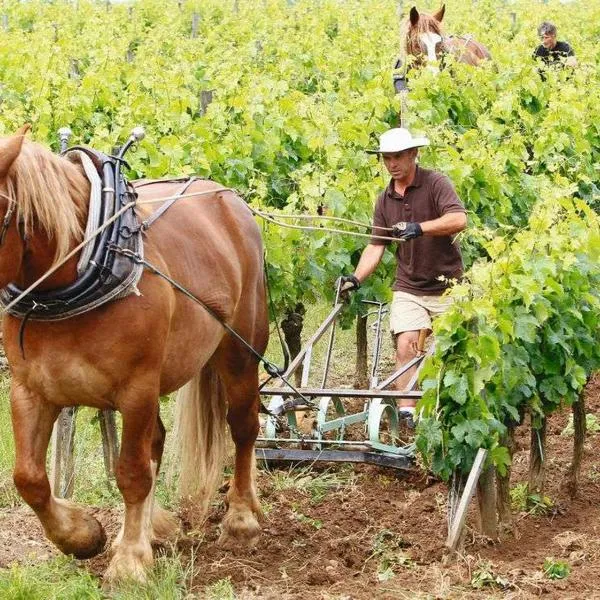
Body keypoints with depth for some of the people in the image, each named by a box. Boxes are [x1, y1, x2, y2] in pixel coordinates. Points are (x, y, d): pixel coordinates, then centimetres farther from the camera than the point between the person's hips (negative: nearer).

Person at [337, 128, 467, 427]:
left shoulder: (435, 184, -8)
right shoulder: (385, 200, 9)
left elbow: (459, 219, -23)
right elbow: (376, 245, 7)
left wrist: (420, 228, -36)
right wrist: (356, 278, -9)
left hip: (446, 286, -3)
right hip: (409, 287, 3)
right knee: (406, 344, -14)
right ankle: (406, 411, -16)